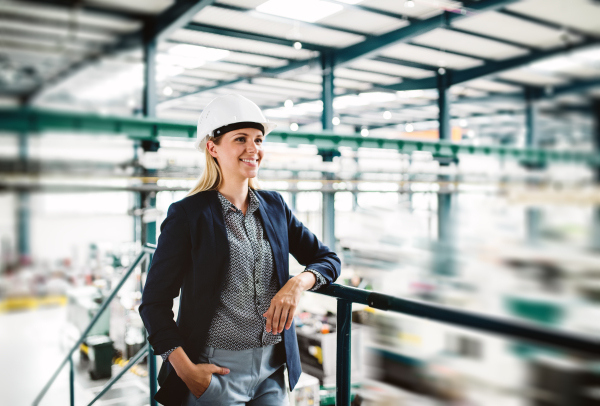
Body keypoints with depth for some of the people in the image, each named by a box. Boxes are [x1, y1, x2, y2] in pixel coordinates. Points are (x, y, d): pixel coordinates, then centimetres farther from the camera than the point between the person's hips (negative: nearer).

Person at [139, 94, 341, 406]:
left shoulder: (274, 206, 4)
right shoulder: (187, 215, -10)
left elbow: (327, 259, 8)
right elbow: (154, 303, -8)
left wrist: (297, 283, -12)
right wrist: (187, 371, -15)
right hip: (217, 372, -4)